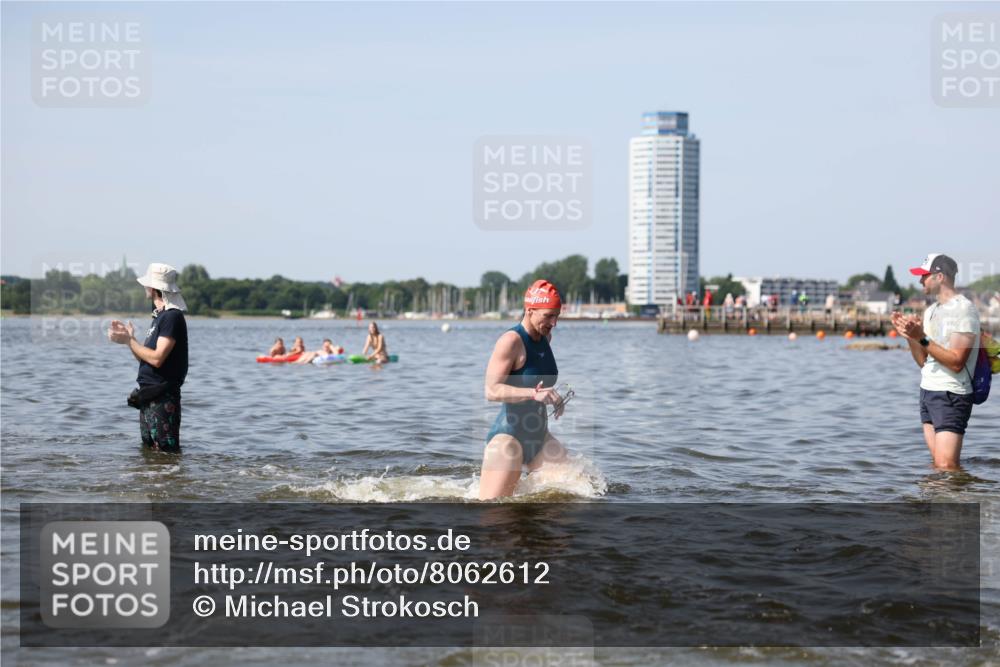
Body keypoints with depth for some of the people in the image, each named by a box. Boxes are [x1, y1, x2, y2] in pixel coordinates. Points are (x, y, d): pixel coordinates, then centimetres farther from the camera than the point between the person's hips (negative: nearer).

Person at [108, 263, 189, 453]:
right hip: (149, 397, 11)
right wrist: (129, 338, 8)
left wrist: (129, 341, -12)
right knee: (148, 450, 14)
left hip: (163, 398, -10)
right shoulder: (159, 316, 17)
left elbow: (156, 359, -22)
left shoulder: (172, 317, -14)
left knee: (167, 452, -10)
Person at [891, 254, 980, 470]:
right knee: (938, 464, 5)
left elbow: (956, 362, -19)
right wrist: (910, 336, 2)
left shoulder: (963, 309, -11)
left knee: (945, 466, -15)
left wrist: (922, 339, -23)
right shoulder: (931, 311, 16)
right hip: (928, 391, 8)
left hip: (951, 395, -8)